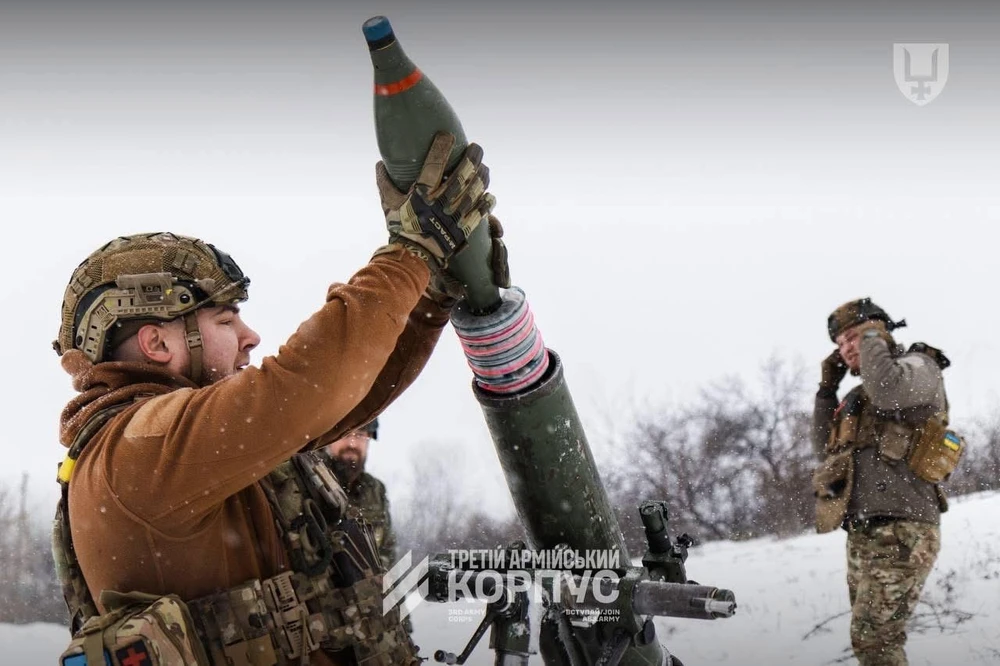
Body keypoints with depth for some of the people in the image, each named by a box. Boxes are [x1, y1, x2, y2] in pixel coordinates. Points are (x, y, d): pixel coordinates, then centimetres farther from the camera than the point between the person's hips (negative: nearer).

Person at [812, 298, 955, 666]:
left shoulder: (918, 367, 1)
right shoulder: (861, 395, 24)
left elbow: (889, 393, -22)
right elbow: (826, 449, 25)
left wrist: (871, 337, -6)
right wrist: (827, 388, 17)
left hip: (899, 530, -9)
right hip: (863, 534, 9)